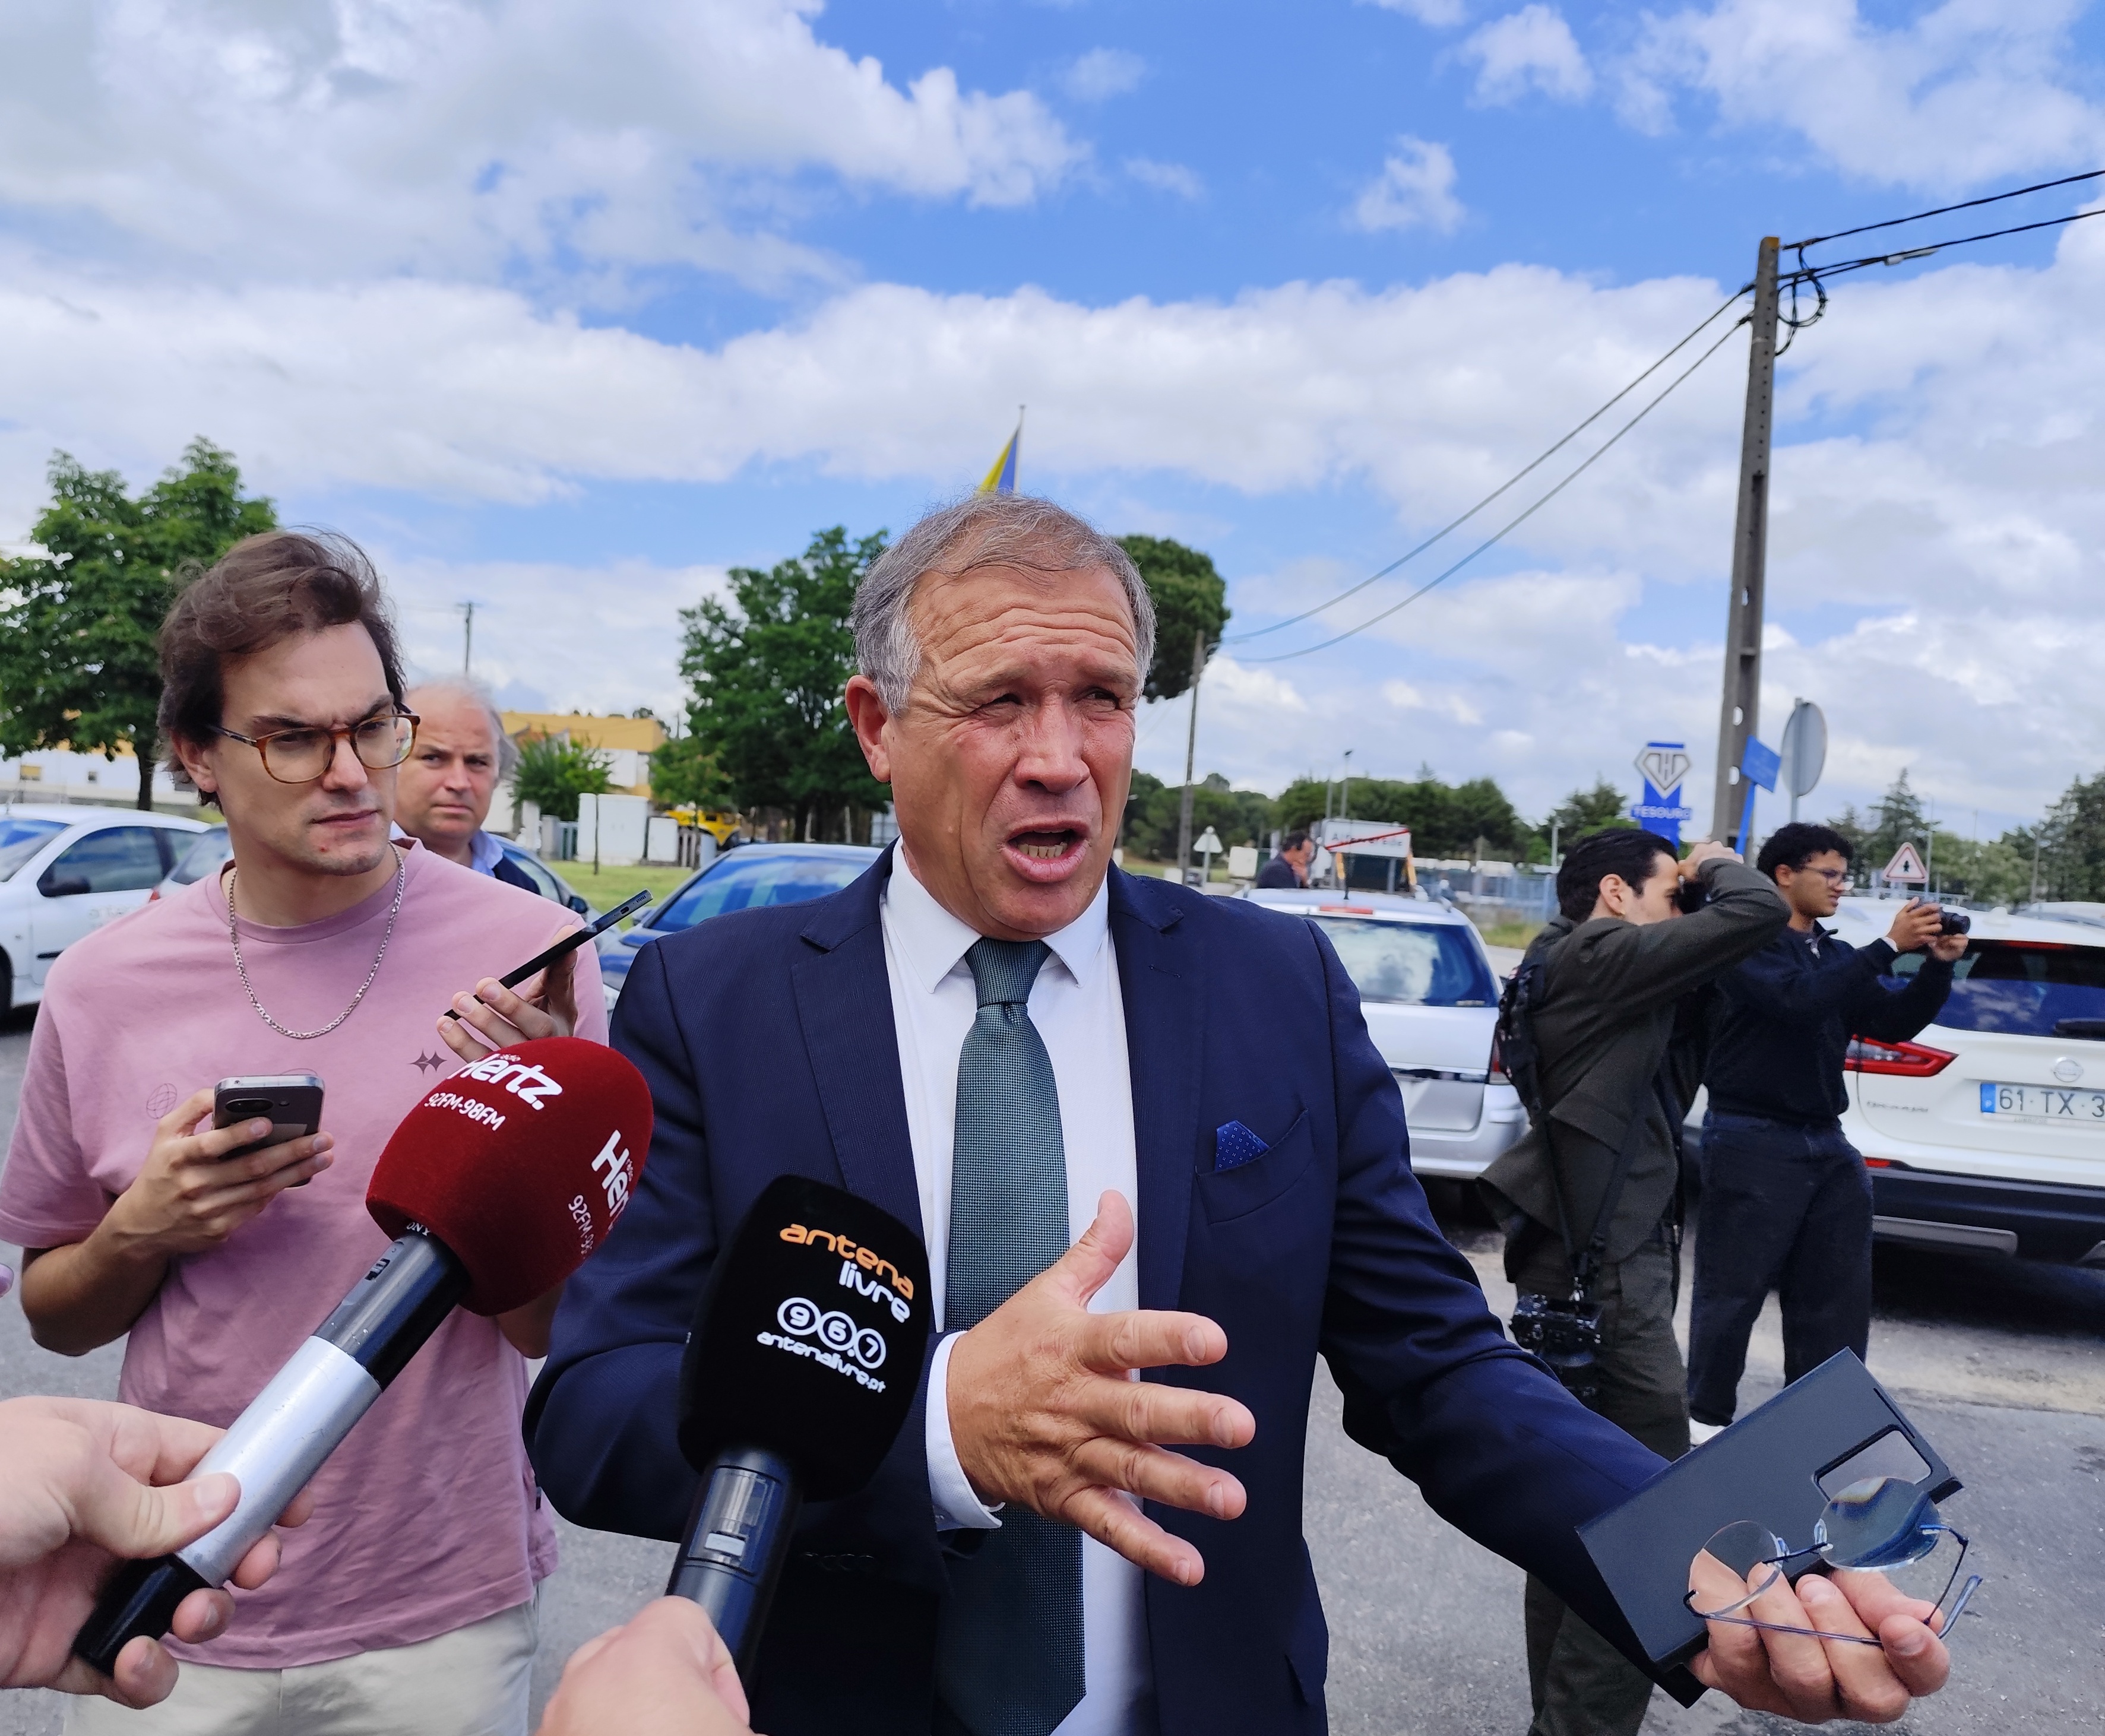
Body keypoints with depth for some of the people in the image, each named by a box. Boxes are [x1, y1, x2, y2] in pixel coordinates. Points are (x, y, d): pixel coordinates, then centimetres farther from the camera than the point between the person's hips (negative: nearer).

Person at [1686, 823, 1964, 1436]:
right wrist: (1890, 947, -23)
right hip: (1752, 1139, -7)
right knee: (1733, 1290, 1)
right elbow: (1797, 1000, -25)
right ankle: (1708, 1417, 15)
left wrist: (1938, 965, -6)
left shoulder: (1836, 955, 14)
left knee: (1838, 1293, 11)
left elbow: (1892, 1025, 8)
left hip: (1825, 1141, 7)